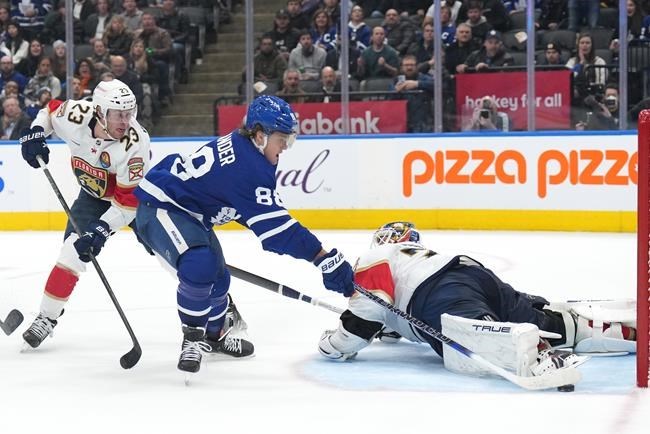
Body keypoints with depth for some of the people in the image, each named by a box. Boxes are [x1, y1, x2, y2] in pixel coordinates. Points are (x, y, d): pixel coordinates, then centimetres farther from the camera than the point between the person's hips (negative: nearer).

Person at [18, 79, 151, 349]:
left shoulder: (135, 142, -35)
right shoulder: (77, 115, -25)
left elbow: (129, 200, -33)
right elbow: (51, 110, 1)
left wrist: (102, 229, -39)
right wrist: (35, 133, -13)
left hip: (137, 193, -3)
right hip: (94, 195, 3)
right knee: (73, 251, -10)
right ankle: (47, 317, 3)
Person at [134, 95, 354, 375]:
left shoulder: (240, 146, 0)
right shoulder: (247, 166, -30)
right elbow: (274, 226, -34)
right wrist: (327, 260, -34)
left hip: (187, 211, 11)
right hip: (159, 207, -11)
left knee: (217, 277, 21)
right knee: (199, 265, -32)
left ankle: (213, 334, 45)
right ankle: (192, 339, -15)